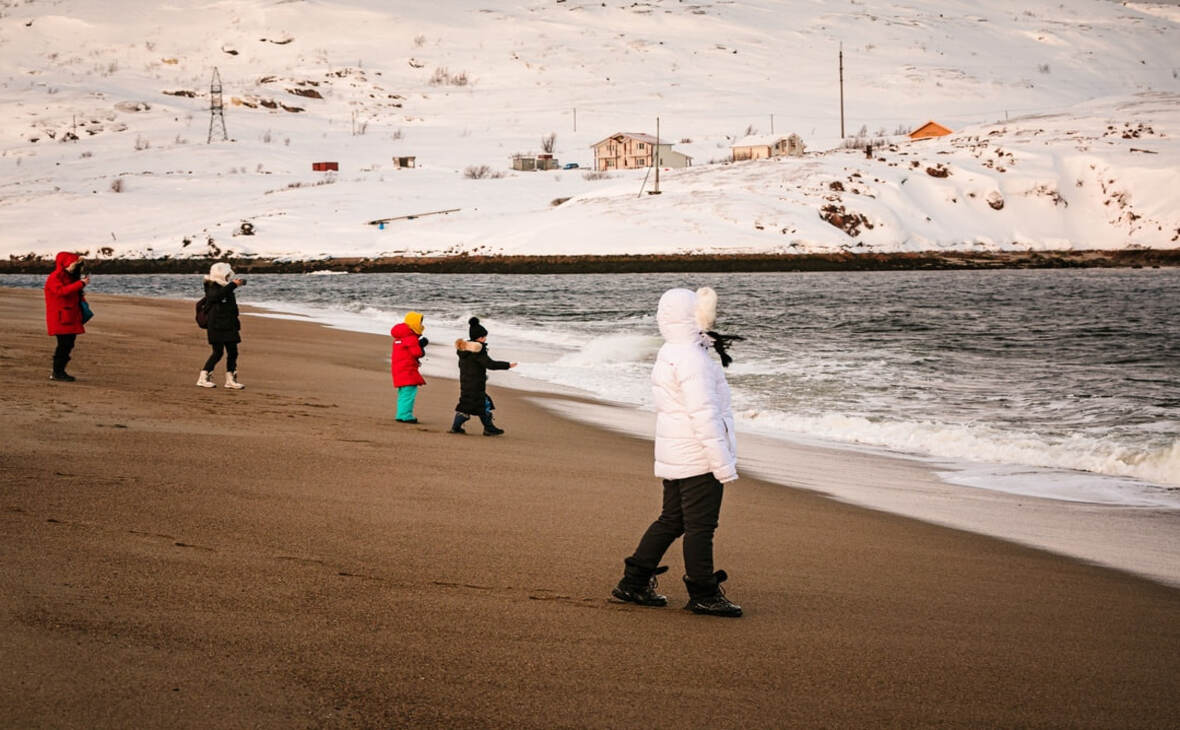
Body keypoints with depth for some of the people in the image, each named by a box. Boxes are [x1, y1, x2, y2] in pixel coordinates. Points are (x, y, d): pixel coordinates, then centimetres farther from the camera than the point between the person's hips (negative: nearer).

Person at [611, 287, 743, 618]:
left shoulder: (669, 355, 14)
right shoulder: (691, 358, -18)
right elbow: (704, 416, -22)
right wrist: (723, 464, -21)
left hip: (675, 456, 10)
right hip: (699, 457, -10)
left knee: (671, 521, 16)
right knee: (700, 525, -2)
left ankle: (633, 582, 19)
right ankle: (703, 595, 6)